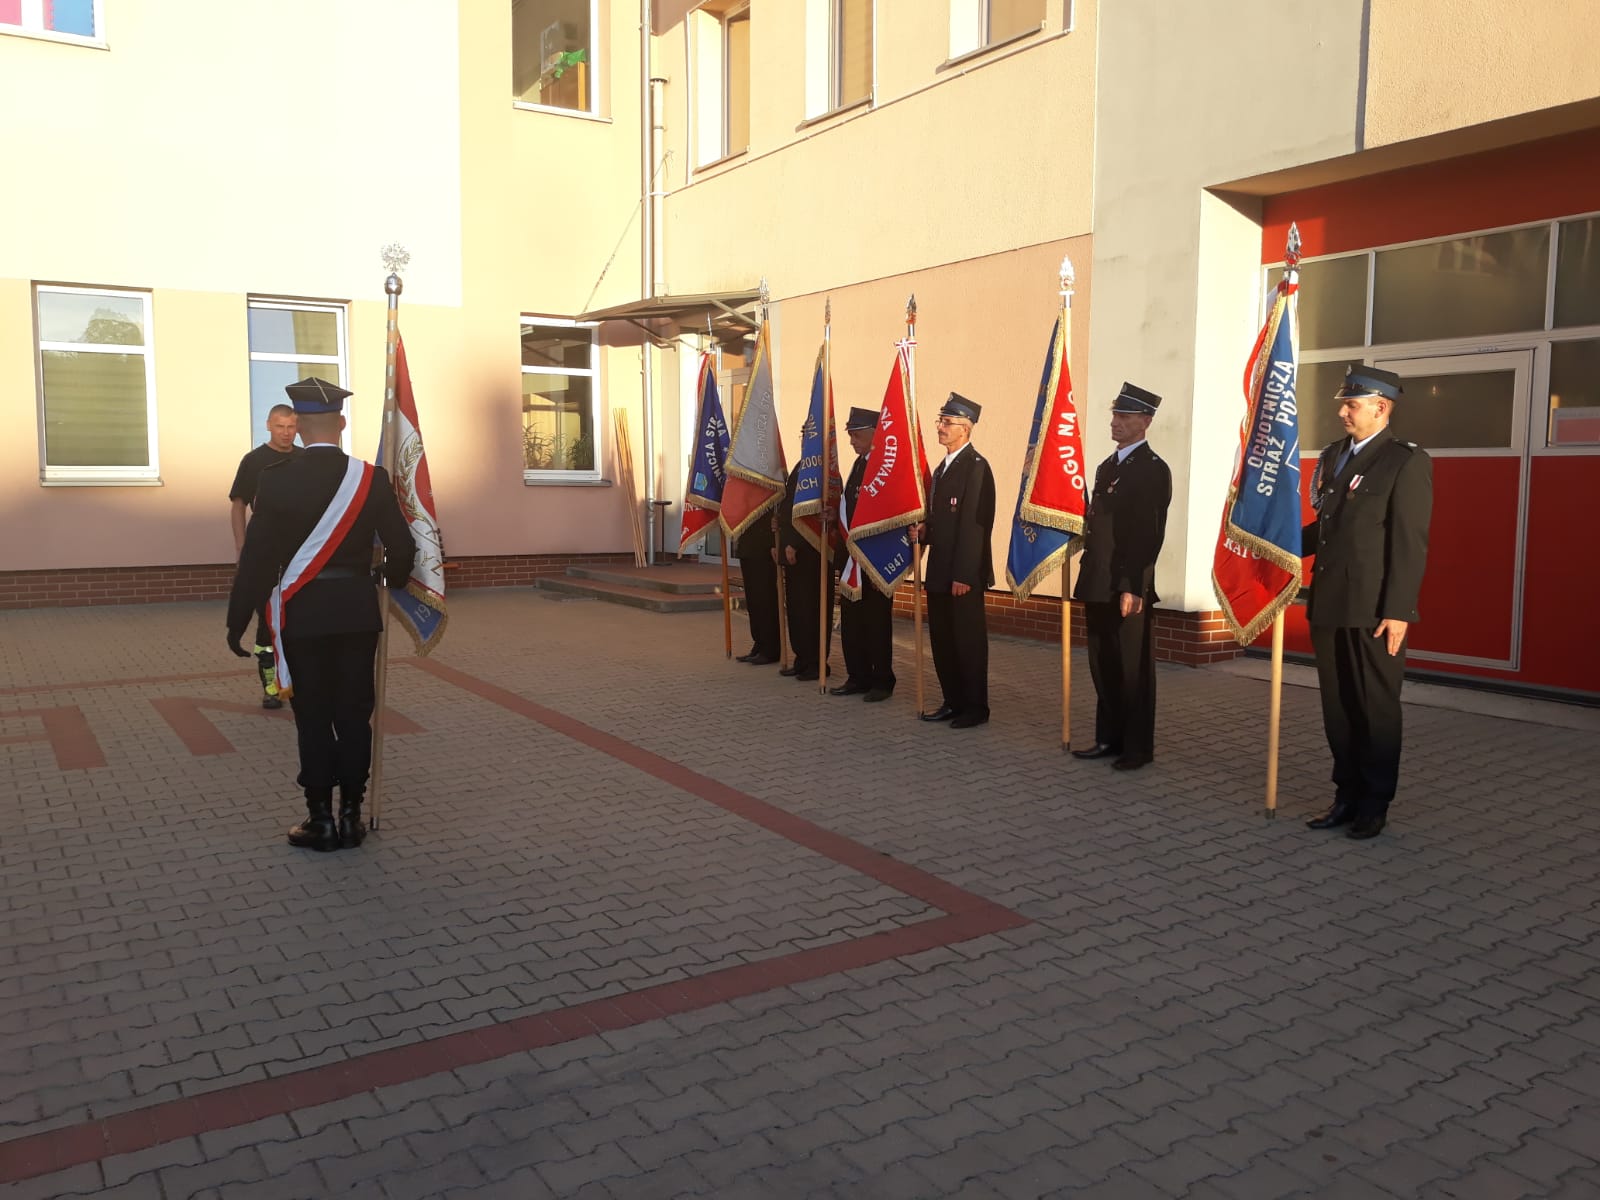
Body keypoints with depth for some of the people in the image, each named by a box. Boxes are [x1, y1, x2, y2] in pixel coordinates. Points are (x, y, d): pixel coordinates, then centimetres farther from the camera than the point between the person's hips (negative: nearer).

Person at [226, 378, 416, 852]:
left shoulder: (277, 480, -9)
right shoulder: (372, 478, -4)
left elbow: (257, 556, -8)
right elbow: (402, 547, -1)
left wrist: (237, 621, 1)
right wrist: (393, 582, 21)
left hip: (303, 614, -2)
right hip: (357, 612, 2)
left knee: (313, 718, 6)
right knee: (354, 714, 9)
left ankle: (321, 820, 12)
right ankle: (351, 815, 15)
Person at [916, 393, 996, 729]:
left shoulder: (976, 466, -13)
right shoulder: (942, 468, 16)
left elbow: (975, 523, -18)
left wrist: (963, 575, -21)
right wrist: (925, 530, 1)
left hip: (963, 573, -9)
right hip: (939, 569, 9)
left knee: (968, 639, 0)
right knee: (942, 638, 13)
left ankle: (975, 707, 11)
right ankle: (953, 702, 24)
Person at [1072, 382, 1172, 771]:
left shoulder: (1152, 469, -9)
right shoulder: (1106, 467, 17)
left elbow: (1149, 535, -15)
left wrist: (1132, 588, -20)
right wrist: (1088, 579, 13)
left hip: (1128, 588, -8)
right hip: (1098, 585, 8)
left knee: (1133, 669, 2)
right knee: (1103, 666, 14)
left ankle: (1138, 747, 13)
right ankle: (1109, 739, 25)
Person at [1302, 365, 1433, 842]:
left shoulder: (1406, 462, -8)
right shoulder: (1332, 457, 14)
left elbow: (1410, 543, -12)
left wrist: (1397, 611, -17)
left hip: (1373, 611, -7)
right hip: (1329, 605, 7)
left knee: (1376, 709, 5)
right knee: (1337, 708, 12)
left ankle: (1375, 805, 18)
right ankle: (1348, 796, 24)